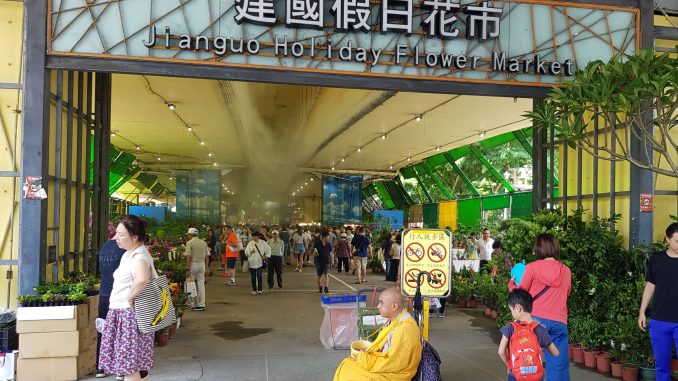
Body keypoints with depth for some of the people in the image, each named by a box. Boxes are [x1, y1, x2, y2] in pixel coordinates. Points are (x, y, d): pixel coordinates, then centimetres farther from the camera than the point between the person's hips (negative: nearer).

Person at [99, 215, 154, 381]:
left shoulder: (139, 256, -19)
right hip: (119, 312, 9)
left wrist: (129, 298, -27)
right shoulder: (128, 254, 12)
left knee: (129, 365, -3)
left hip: (130, 314, -9)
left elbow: (142, 279, -42)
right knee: (136, 364, 15)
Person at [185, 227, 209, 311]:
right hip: (202, 264, 4)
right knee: (201, 285, 6)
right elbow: (207, 257, 9)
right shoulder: (204, 243, 8)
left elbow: (189, 257, -12)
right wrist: (206, 267, 15)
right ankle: (201, 304, 6)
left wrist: (187, 269, -11)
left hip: (193, 264, -4)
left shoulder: (190, 243, -7)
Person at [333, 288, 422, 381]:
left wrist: (366, 359, -16)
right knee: (346, 366, 1)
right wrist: (367, 353, 1)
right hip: (385, 366, 9)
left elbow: (394, 363, -25)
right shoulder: (394, 321, 5)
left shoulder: (405, 329, -25)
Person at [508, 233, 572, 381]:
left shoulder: (532, 267, -3)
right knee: (559, 366, 6)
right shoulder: (566, 270, 8)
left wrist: (511, 284, 22)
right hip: (559, 321, 3)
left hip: (537, 319, -2)